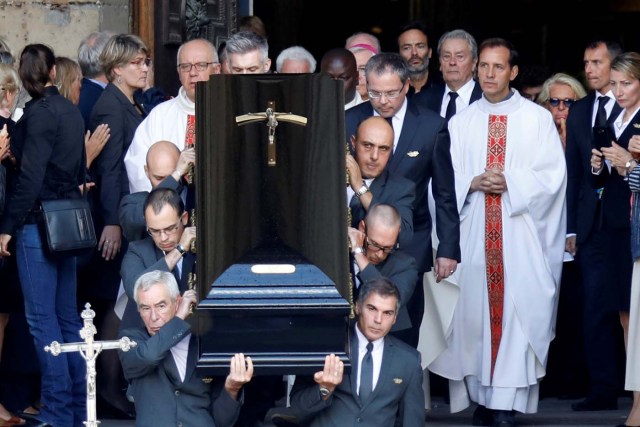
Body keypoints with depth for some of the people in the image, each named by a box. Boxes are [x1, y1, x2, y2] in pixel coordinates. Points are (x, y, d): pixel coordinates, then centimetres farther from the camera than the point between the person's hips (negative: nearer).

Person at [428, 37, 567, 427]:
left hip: (522, 235, -2)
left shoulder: (537, 119, 4)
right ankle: (482, 395, 9)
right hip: (473, 233, 3)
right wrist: (473, 183, -10)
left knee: (518, 309, -7)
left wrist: (510, 183, -15)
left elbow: (552, 175, -2)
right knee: (475, 311, 1)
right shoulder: (461, 123, 12)